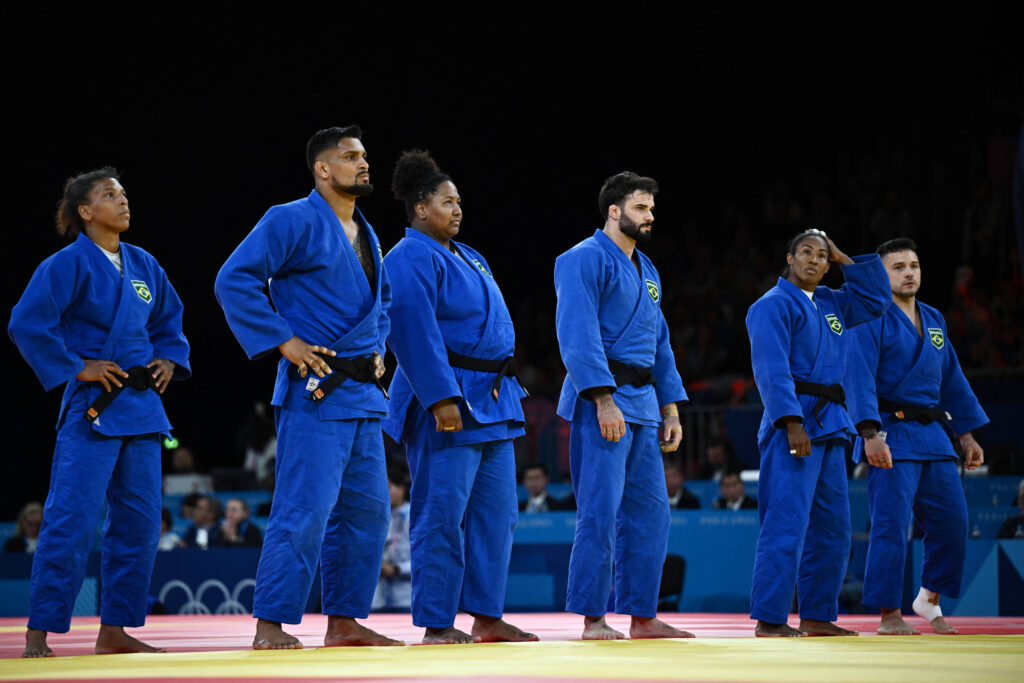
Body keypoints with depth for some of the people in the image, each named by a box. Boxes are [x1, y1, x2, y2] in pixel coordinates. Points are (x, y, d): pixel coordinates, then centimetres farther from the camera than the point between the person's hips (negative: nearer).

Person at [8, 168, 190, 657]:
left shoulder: (143, 264, 12)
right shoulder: (69, 264, -8)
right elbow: (25, 324, -15)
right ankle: (38, 635, -6)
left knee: (138, 520, 7)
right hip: (92, 407, -7)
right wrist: (75, 368, -13)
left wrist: (169, 360, 10)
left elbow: (169, 322, 27)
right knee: (70, 520, -11)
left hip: (141, 408, 7)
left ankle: (114, 630, 16)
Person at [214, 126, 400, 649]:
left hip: (363, 392, 9)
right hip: (314, 390, -9)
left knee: (366, 508, 9)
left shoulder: (365, 234, 18)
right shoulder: (293, 221, -8)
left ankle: (344, 621, 17)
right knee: (304, 509, -12)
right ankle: (269, 625, -7)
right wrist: (282, 340, -16)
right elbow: (234, 281, -15)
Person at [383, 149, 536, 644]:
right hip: (446, 402, -10)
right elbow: (415, 333, -19)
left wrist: (503, 390, 20)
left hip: (492, 403, 10)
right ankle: (436, 625, -3)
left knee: (496, 512, 9)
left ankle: (486, 616, 14)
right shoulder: (411, 260, -10)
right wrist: (442, 398, -25)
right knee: (442, 515, -7)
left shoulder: (470, 259, 20)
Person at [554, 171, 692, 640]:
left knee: (649, 511, 9)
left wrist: (670, 408, 18)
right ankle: (593, 619, -5)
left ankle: (642, 616, 15)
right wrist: (604, 400, -22)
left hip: (642, 401, 9)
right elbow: (578, 335, -16)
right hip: (602, 397, -9)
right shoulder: (585, 259, -8)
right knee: (600, 511, -9)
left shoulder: (646, 270, 20)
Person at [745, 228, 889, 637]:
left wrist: (846, 260, 16)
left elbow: (876, 298, 28)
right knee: (788, 522, -14)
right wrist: (792, 423, -22)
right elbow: (772, 369, -14)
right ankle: (769, 619, -14)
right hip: (793, 423, -9)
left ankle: (817, 616, 18)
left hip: (830, 427, 9)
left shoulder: (830, 304, 19)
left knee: (831, 526, 11)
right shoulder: (773, 305, -5)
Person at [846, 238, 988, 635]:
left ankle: (929, 599, 23)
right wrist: (870, 434, -25)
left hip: (933, 435, 7)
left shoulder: (933, 320, 16)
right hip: (891, 435, -7)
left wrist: (967, 434, 19)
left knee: (951, 521, 4)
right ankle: (889, 616, -3)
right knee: (891, 525, -10)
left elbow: (953, 380, 22)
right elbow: (859, 379, -15)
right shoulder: (871, 319, -6)